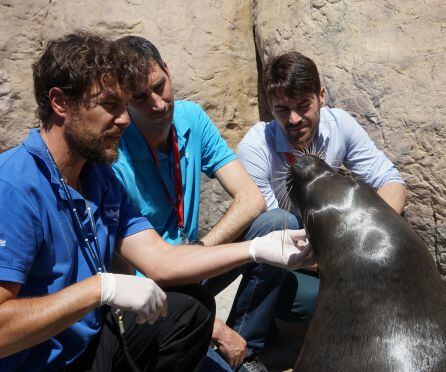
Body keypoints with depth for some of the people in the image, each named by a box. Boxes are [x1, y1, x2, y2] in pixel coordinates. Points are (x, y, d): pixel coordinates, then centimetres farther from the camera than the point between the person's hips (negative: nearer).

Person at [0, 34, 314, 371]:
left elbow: (161, 262, -4)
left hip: (89, 342, 8)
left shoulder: (100, 177, 3)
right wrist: (101, 287, -30)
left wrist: (258, 248, -12)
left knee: (192, 306, 7)